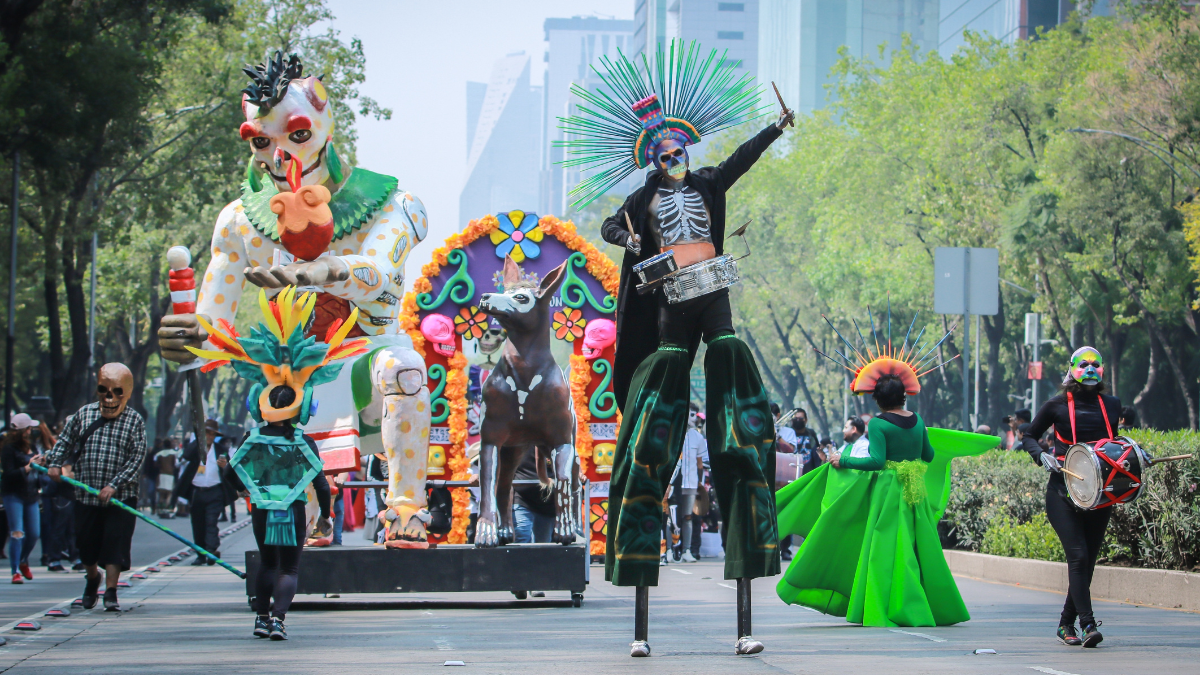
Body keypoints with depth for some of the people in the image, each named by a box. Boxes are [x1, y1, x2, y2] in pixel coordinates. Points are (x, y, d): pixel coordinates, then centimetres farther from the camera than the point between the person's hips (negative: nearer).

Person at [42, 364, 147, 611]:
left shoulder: (134, 421, -5)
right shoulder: (84, 414, 5)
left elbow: (137, 458, -10)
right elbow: (65, 441, 16)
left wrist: (114, 484, -19)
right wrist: (54, 462, -3)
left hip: (121, 496, -3)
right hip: (86, 495, 3)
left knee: (115, 542, -10)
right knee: (86, 542, 12)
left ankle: (110, 592, -6)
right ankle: (93, 577, 38)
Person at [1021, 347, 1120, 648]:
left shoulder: (1111, 405, 11)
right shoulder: (1058, 405, 1)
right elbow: (1029, 437, 10)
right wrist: (1041, 455, -9)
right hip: (1063, 492, -4)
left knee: (1088, 559, 5)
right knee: (1078, 555, -16)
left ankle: (1066, 624, 19)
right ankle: (1088, 625, -20)